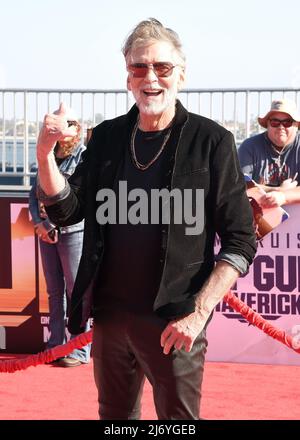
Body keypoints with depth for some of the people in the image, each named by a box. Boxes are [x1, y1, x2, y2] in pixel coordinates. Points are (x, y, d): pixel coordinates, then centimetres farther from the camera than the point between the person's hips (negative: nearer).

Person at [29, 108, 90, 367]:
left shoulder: (85, 157, -5)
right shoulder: (49, 157, 15)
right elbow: (35, 193, 12)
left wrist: (54, 221, -15)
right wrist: (40, 224, -3)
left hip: (73, 232, -6)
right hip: (47, 234, 6)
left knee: (75, 292, -5)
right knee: (54, 292, 11)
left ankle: (80, 350, -2)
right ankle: (56, 345, 17)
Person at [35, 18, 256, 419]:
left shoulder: (211, 141, -7)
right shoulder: (107, 137, 6)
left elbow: (240, 242, -7)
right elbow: (67, 210, 4)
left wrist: (199, 312, -16)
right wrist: (45, 152, -12)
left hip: (173, 325, -4)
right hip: (109, 315, 4)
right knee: (115, 415, 17)